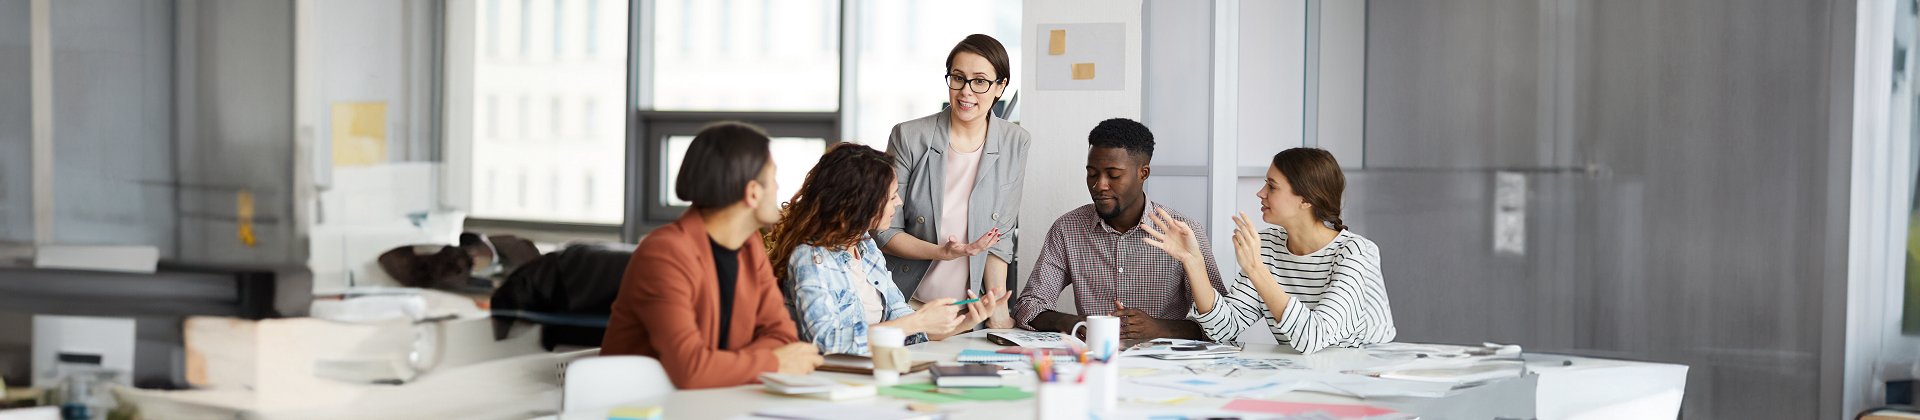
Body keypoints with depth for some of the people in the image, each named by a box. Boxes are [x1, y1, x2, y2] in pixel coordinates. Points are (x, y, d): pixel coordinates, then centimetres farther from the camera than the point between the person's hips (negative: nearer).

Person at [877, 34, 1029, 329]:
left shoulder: (1014, 144, 2)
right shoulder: (908, 137, -6)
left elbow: (1000, 235, 5)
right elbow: (884, 233, -4)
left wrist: (998, 307, -6)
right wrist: (943, 252, -20)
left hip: (970, 311, 2)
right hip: (907, 304, -2)